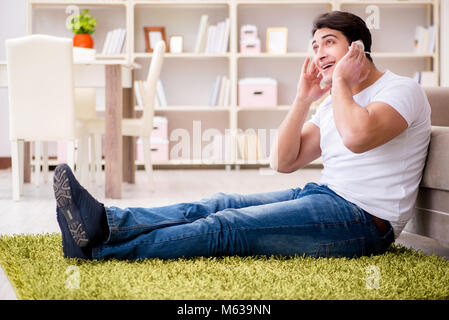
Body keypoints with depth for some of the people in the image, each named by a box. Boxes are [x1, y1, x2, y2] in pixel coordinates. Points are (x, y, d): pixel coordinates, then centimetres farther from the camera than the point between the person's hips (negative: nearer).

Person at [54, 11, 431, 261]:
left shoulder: (402, 90, -5)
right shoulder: (333, 102, 21)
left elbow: (357, 136, -28)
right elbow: (284, 161, 13)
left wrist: (340, 81, -11)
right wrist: (304, 98, 4)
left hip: (364, 219, -8)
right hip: (324, 195, 8)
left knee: (229, 226, -21)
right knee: (219, 205, -12)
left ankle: (101, 247, -26)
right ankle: (106, 221, -26)